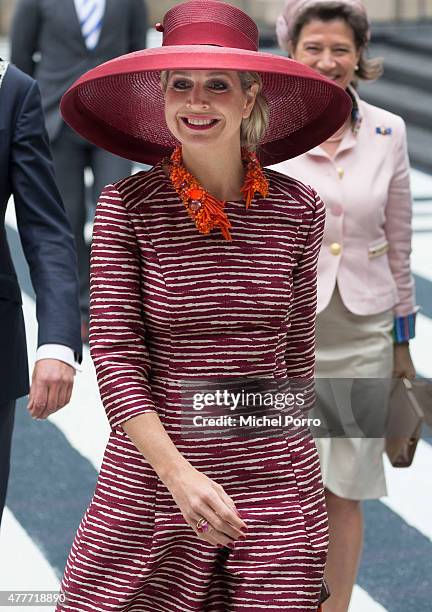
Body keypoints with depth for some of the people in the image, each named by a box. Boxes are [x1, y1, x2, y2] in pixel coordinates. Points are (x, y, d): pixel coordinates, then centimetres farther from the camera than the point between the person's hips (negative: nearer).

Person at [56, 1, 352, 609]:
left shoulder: (297, 210, 1)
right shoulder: (126, 207, -5)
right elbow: (114, 355, -9)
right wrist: (179, 473, -20)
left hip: (276, 487, 2)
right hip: (150, 483, -1)